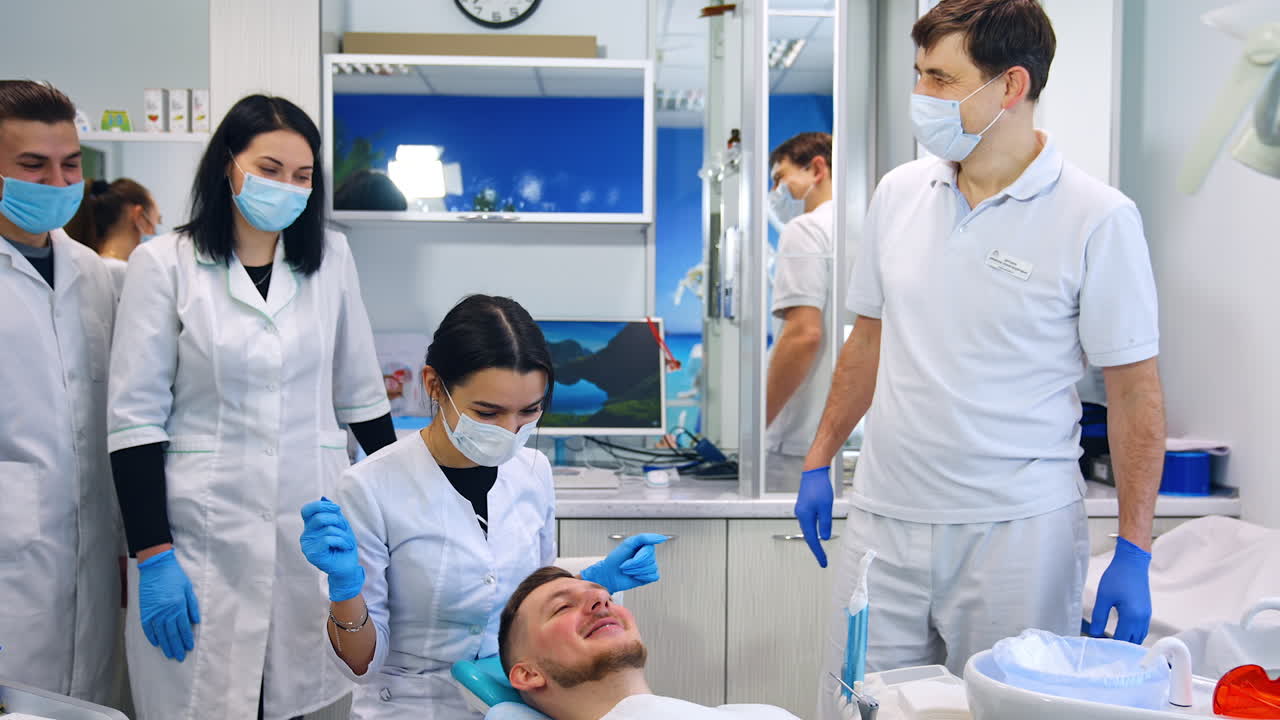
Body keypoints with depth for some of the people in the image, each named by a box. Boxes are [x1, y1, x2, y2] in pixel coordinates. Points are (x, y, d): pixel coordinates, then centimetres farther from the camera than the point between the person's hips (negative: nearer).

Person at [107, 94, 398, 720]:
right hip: (205, 537, -2)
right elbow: (135, 418, -4)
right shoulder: (163, 263, -2)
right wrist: (153, 556, -8)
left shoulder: (330, 258, 6)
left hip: (315, 527, 2)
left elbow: (360, 394, 13)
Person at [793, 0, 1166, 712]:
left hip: (1020, 531, -4)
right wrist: (819, 464, 15)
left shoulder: (1098, 219, -9)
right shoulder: (899, 192, 6)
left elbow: (1136, 393, -5)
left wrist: (1134, 553, -8)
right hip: (884, 520, 4)